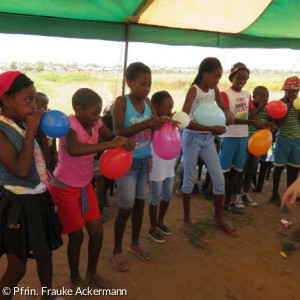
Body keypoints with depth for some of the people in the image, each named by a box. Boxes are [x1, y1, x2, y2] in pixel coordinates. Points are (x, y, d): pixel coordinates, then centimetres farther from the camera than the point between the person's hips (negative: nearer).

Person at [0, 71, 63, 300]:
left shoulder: (24, 124, 4)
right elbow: (22, 170, -29)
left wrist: (43, 131, 2)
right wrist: (31, 131, -24)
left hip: (40, 200, 8)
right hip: (19, 206, -8)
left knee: (45, 254, 25)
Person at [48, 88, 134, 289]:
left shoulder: (95, 122, -5)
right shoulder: (69, 123, -25)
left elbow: (113, 137, 7)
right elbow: (73, 150, -45)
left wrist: (127, 141, -16)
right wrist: (109, 145, -43)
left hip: (85, 186, 6)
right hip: (65, 189, -6)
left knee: (97, 233, 9)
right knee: (77, 236, 5)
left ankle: (92, 273, 34)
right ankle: (75, 278, 33)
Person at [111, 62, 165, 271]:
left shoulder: (147, 102, 2)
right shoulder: (121, 102, -13)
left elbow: (156, 125, 9)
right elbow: (118, 132, -22)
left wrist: (162, 122, -14)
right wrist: (145, 124, -31)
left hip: (145, 161, 6)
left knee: (140, 203, 17)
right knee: (126, 207, 3)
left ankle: (135, 243, 38)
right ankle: (117, 251, 24)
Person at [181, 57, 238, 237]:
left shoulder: (214, 90, 3)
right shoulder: (194, 90, -15)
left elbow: (223, 108, 20)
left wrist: (228, 113, -5)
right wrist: (211, 128, -29)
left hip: (209, 139, 6)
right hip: (193, 138, -6)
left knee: (219, 178, 5)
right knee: (190, 179, 3)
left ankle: (219, 220, 20)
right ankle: (187, 219, 21)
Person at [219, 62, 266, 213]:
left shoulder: (247, 95, 8)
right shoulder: (225, 94, -11)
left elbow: (253, 115, 8)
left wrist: (263, 124, -13)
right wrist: (252, 122, -26)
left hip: (243, 137, 7)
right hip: (229, 137, -6)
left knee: (238, 169, 14)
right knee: (225, 171, 1)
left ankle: (230, 200, 28)